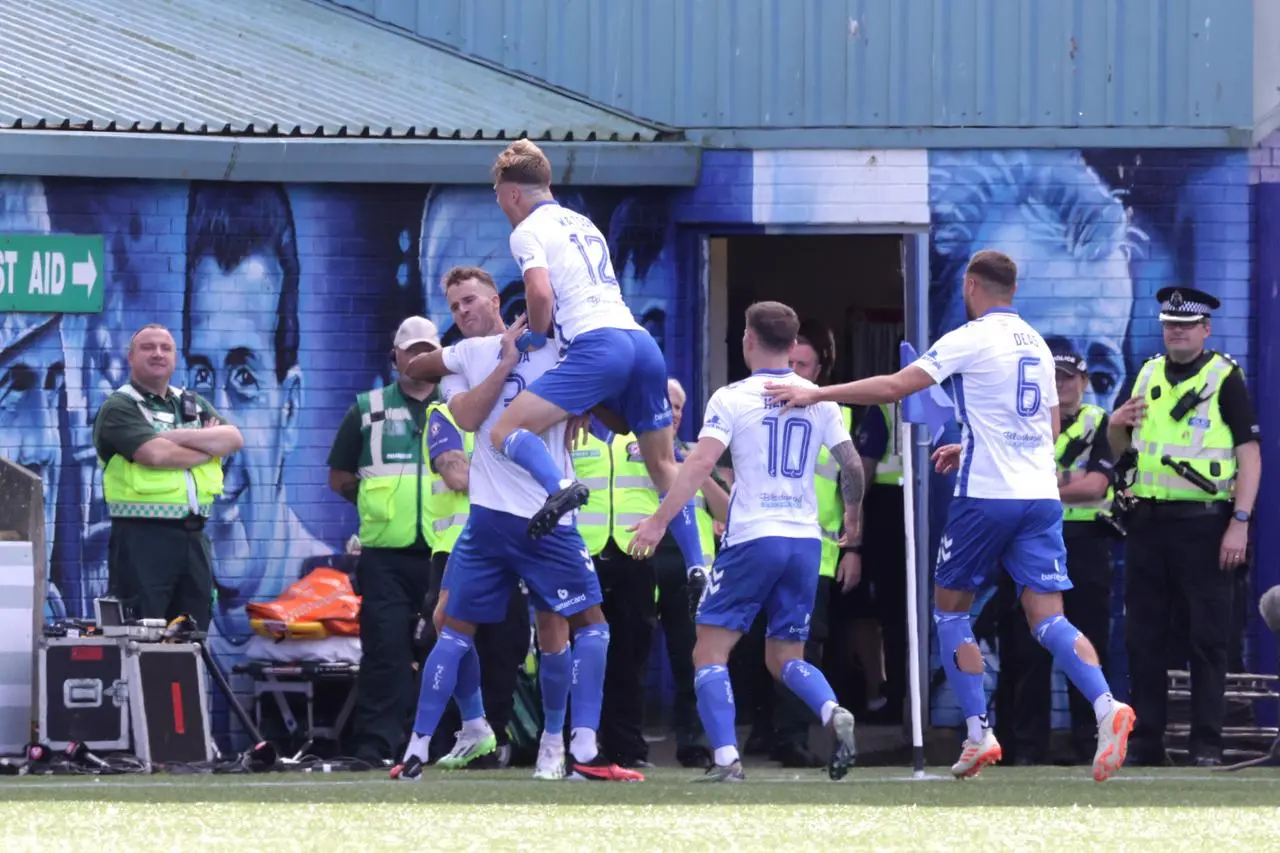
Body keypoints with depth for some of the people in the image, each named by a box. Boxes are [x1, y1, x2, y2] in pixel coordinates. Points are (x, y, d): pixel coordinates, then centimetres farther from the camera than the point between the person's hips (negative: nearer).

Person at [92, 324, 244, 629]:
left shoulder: (193, 404, 18)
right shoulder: (120, 407, -2)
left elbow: (234, 439, 2)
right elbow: (156, 455, -18)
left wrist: (176, 437, -10)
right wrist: (208, 447, -2)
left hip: (194, 536, 7)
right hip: (143, 536, -7)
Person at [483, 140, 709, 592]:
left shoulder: (527, 231, 4)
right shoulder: (583, 224, 28)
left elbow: (540, 292, -13)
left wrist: (534, 335, 8)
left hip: (598, 347, -8)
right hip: (643, 343, 8)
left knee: (506, 431, -9)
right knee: (664, 465, 16)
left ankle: (560, 487, -36)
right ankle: (697, 565, 9)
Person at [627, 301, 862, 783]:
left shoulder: (732, 398, -4)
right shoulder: (819, 399, 8)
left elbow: (701, 463, -14)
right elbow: (852, 465, 8)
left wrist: (659, 520, -15)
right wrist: (853, 513, 27)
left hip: (752, 539, -5)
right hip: (806, 539, 5)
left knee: (710, 652, 2)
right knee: (785, 657, 15)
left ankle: (726, 757, -14)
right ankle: (833, 713, -15)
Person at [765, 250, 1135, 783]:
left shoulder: (970, 339, -6)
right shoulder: (1036, 344, 15)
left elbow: (894, 387, -13)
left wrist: (817, 394, -5)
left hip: (986, 498, -5)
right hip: (1040, 495, 5)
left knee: (949, 608, 13)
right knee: (1047, 619, -1)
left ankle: (979, 733, 7)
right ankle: (1107, 707, -26)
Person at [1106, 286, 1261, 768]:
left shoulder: (1224, 380, -2)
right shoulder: (1147, 376, 13)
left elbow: (1249, 455, -7)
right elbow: (1119, 453, 22)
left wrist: (1240, 523, -16)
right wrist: (1116, 425, -1)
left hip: (1203, 525, -5)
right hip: (1148, 524, 5)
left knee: (1208, 639, -2)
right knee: (1144, 638, 6)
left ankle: (1207, 746, 0)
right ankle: (1145, 742, 12)